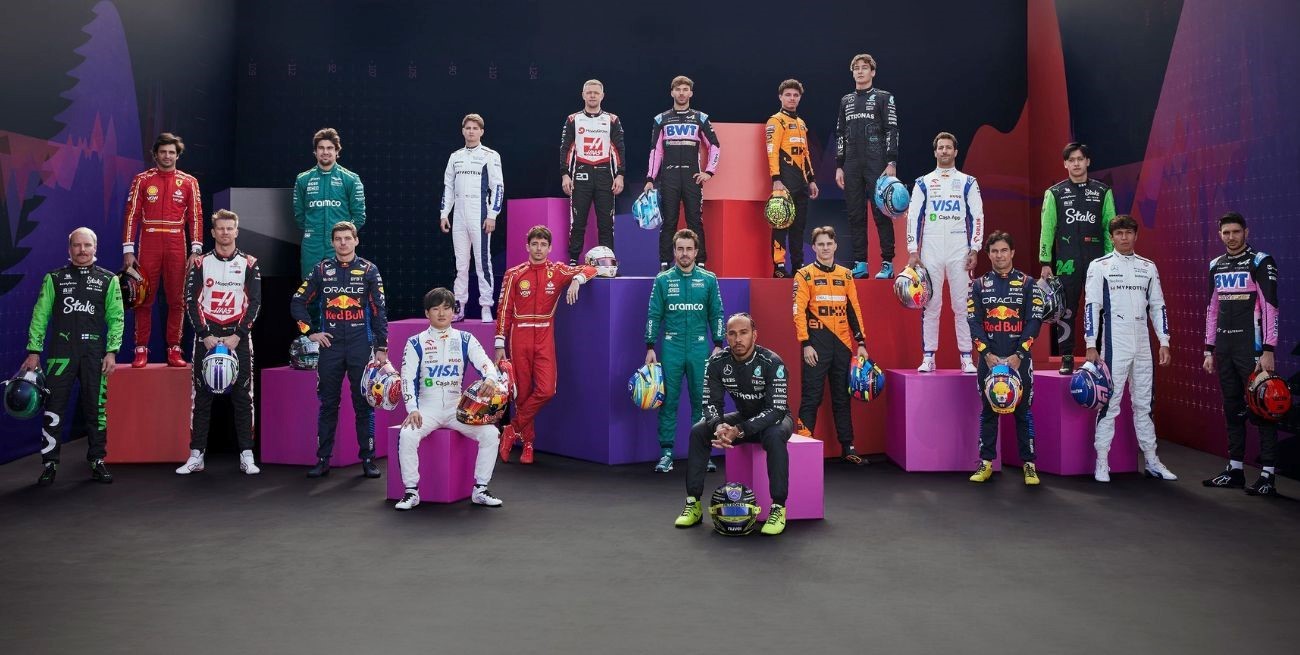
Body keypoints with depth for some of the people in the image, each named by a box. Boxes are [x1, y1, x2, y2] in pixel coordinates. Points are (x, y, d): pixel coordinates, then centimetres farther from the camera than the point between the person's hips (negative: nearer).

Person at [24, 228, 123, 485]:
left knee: (96, 409, 4)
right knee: (54, 409, -1)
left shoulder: (108, 280, 8)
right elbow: (40, 316, 7)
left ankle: (97, 462, 12)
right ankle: (49, 464, 7)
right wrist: (33, 351, 1)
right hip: (60, 353, 0)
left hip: (94, 354, 0)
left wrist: (111, 351, -4)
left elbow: (116, 318, 5)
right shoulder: (54, 279, 10)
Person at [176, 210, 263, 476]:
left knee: (243, 396, 0)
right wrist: (205, 335, -8)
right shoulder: (200, 263, 6)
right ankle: (196, 456, 8)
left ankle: (247, 456, 3)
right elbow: (191, 301, 2)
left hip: (238, 336, -1)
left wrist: (237, 335, -10)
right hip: (206, 336, 1)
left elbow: (255, 302, 0)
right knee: (201, 395, 2)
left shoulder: (249, 264, 4)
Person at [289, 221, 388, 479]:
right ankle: (323, 460, 14)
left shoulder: (368, 270, 3)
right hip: (330, 345, 2)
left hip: (361, 347, -2)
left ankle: (368, 460, 8)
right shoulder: (322, 270, 7)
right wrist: (310, 332, 4)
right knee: (327, 404, 7)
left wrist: (381, 347, -2)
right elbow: (297, 303, 13)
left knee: (364, 404, 1)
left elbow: (379, 310, 2)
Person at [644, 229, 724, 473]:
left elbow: (716, 315, 7)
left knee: (701, 400, 5)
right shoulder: (663, 280, 4)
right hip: (671, 348, 0)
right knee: (668, 400, 1)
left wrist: (718, 345, 0)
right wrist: (650, 347, -1)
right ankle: (667, 452, 9)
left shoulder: (709, 279, 6)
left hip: (700, 348, 1)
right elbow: (654, 315, 4)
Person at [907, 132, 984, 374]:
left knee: (962, 305, -1)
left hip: (959, 253, 0)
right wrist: (913, 251, -2)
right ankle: (928, 357, 7)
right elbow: (913, 216, 6)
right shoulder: (923, 183, 9)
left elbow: (977, 217, 5)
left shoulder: (968, 182, 8)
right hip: (930, 252, 1)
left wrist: (974, 251, -4)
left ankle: (967, 358, 4)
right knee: (930, 305, 1)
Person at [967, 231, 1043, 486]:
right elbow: (973, 322, 1)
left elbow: (1035, 320, -2)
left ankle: (1029, 464, 9)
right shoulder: (979, 285, 8)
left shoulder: (1027, 283, 4)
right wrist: (987, 353, -10)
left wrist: (1019, 355, -11)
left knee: (1023, 411, 2)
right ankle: (986, 463, 12)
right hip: (989, 358, 1)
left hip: (1019, 358, -1)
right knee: (988, 411, 6)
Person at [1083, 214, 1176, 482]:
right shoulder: (1099, 266, -1)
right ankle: (1101, 463, 2)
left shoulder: (1148, 267, 12)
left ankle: (1152, 462, 18)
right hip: (1114, 346, -4)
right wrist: (1091, 346, -10)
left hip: (1143, 347, 5)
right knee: (1109, 403, -5)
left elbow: (1158, 307, 14)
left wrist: (1164, 342, 7)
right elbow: (1091, 307, -5)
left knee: (1144, 404, 11)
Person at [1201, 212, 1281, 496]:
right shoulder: (1216, 266, 13)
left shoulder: (1261, 263, -5)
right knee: (1232, 409, 11)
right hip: (1224, 349, 6)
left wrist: (1268, 351, -16)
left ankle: (1269, 475, -2)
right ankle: (1235, 469, 18)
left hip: (1251, 347, -6)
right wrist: (1209, 351, 14)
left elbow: (1270, 308, -10)